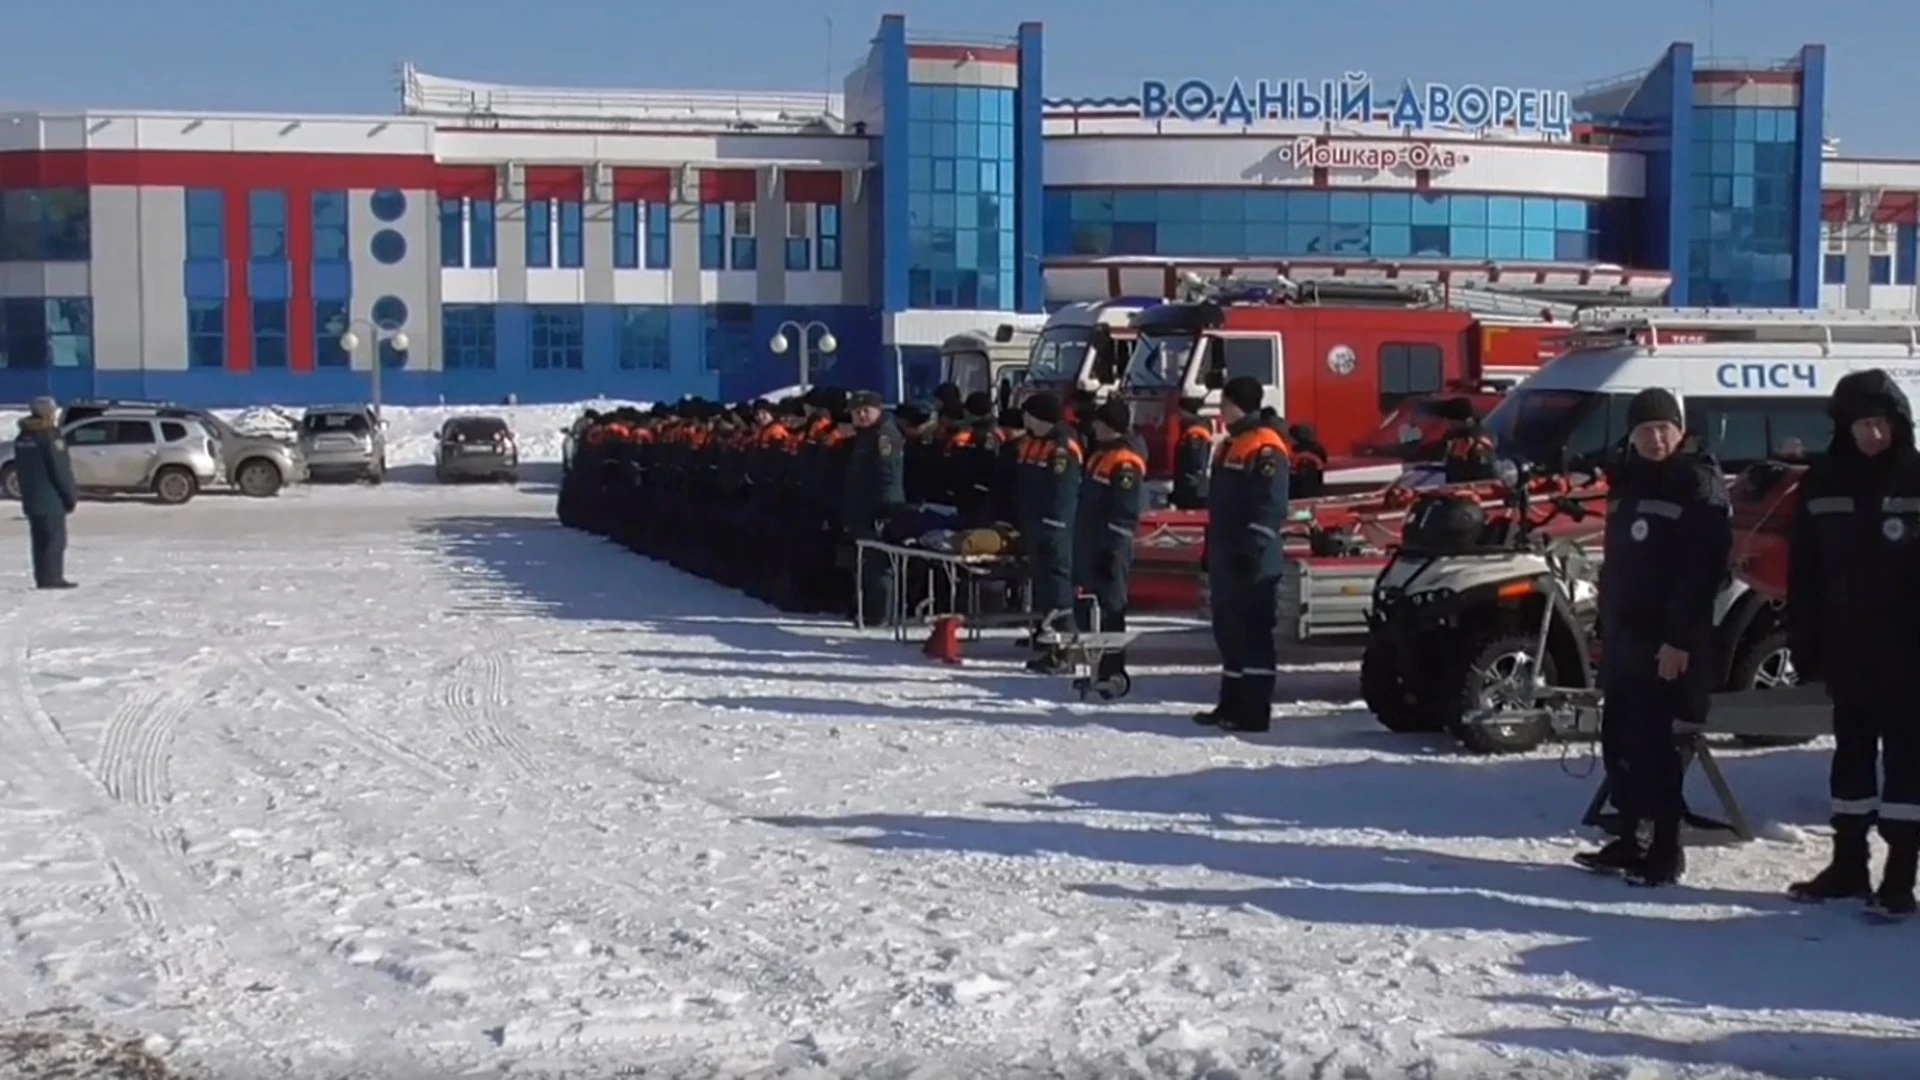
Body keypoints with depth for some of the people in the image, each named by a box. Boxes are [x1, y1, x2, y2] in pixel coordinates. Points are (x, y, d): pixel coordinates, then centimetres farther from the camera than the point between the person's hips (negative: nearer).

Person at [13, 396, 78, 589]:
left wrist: (27, 492, 21)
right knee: (55, 539, -3)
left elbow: (19, 470, 17)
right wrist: (70, 497, -9)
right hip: (51, 499, -8)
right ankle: (52, 577, -4)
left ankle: (42, 578, 15)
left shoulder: (23, 438, 12)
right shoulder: (49, 438, -16)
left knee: (40, 541, 12)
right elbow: (60, 471, -17)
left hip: (31, 499, 8)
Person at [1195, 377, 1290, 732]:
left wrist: (1251, 550, -23)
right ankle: (1232, 704, 22)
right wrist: (1212, 549, 23)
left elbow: (1269, 507, -19)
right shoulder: (1231, 445, 19)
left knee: (1253, 633, -8)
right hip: (1226, 557, 10)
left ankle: (1254, 712, -8)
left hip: (1251, 562, -10)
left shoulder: (1266, 448, -12)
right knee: (1228, 630, 14)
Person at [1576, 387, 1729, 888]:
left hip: (1668, 641, -8)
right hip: (1623, 635, 8)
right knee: (1618, 741, 11)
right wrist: (1604, 630, 18)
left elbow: (1704, 568, -16)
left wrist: (1680, 638, -21)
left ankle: (1665, 851, 1)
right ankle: (1633, 839, 22)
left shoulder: (1699, 485, -9)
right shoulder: (1628, 483, 16)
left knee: (1654, 745, -7)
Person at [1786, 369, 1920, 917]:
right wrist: (1804, 643, 2)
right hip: (1847, 649, 4)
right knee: (1851, 755, 13)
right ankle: (1848, 864, 23)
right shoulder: (1824, 483, 4)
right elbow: (1804, 572, 6)